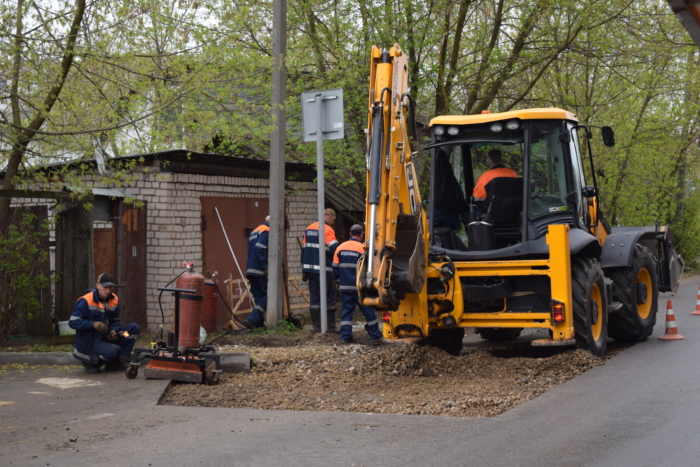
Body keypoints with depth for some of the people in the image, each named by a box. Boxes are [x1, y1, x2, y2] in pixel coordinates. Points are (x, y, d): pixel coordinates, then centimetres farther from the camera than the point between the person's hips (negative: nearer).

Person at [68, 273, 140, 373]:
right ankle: (90, 363, -2)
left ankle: (120, 361, -3)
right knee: (114, 350, -33)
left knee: (134, 328, -7)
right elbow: (73, 322, -17)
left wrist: (113, 331, -12)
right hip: (89, 342, -7)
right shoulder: (85, 301, -16)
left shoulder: (114, 300, 4)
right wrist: (94, 324, -29)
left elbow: (116, 321, 12)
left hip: (106, 338, 7)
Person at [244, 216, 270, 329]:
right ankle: (252, 319, -15)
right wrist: (266, 267, -21)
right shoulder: (266, 231, -7)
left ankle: (259, 324, 9)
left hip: (250, 270, 9)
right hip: (260, 271, -9)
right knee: (268, 296, -5)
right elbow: (260, 248, -21)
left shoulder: (255, 231, 23)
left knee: (259, 297, 12)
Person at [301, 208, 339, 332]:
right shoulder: (328, 230, -9)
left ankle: (316, 326, 9)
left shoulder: (309, 228, 14)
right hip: (323, 269, -7)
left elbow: (304, 248, 18)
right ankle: (331, 325, 0)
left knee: (314, 296, 9)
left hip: (310, 268, 7)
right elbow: (334, 248, -21)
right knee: (329, 296, 0)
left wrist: (304, 267, 23)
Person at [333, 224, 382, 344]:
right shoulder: (362, 248, -8)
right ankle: (375, 336, 6)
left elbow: (335, 268, 11)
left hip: (345, 287, 4)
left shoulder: (340, 248, 6)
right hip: (359, 288, -4)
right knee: (368, 311, 3)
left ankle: (345, 335, 4)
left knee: (347, 310, 9)